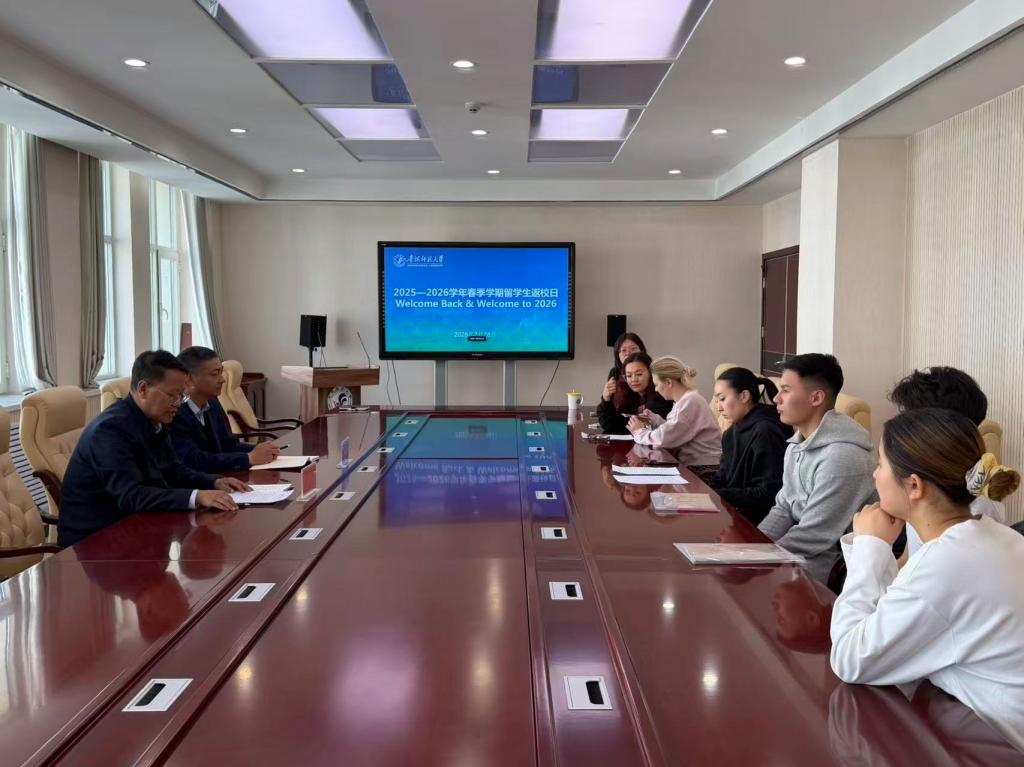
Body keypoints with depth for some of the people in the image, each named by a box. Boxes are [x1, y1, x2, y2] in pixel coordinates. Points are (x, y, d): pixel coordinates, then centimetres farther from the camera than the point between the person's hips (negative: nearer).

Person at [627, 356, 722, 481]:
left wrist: (639, 432, -5)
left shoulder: (691, 402, -18)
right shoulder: (683, 400, 13)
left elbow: (665, 438, -21)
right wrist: (653, 419, 4)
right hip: (691, 466, 8)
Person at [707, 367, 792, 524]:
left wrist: (715, 496, -19)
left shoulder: (766, 432, -16)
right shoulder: (734, 431, 12)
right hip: (732, 508, 8)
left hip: (757, 519, -8)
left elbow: (769, 494, -20)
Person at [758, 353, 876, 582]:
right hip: (801, 552, 8)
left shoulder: (841, 457, -25)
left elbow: (812, 538, -23)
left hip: (834, 565, -8)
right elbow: (783, 510, 11)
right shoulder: (797, 445, 7)